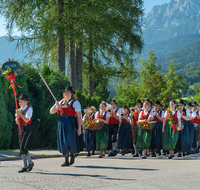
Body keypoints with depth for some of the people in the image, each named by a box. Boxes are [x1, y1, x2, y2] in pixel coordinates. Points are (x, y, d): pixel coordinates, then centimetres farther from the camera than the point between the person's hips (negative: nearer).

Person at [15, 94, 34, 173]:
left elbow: (27, 120, -18)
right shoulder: (20, 110, 13)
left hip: (27, 130, -7)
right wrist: (17, 116, -4)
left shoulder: (29, 109, -6)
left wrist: (20, 113, -16)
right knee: (21, 149, 5)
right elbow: (17, 123, 14)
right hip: (21, 130, 7)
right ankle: (25, 167, 10)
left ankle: (30, 163, 4)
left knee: (23, 148, -15)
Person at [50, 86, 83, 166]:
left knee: (69, 140, -10)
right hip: (62, 123, 5)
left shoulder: (75, 102, -1)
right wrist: (55, 105, -4)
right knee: (62, 142, 3)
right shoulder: (61, 102, 16)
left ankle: (72, 154, 20)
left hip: (71, 123, -5)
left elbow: (79, 116, -5)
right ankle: (66, 161, 10)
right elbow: (51, 112, 16)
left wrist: (79, 128, -10)